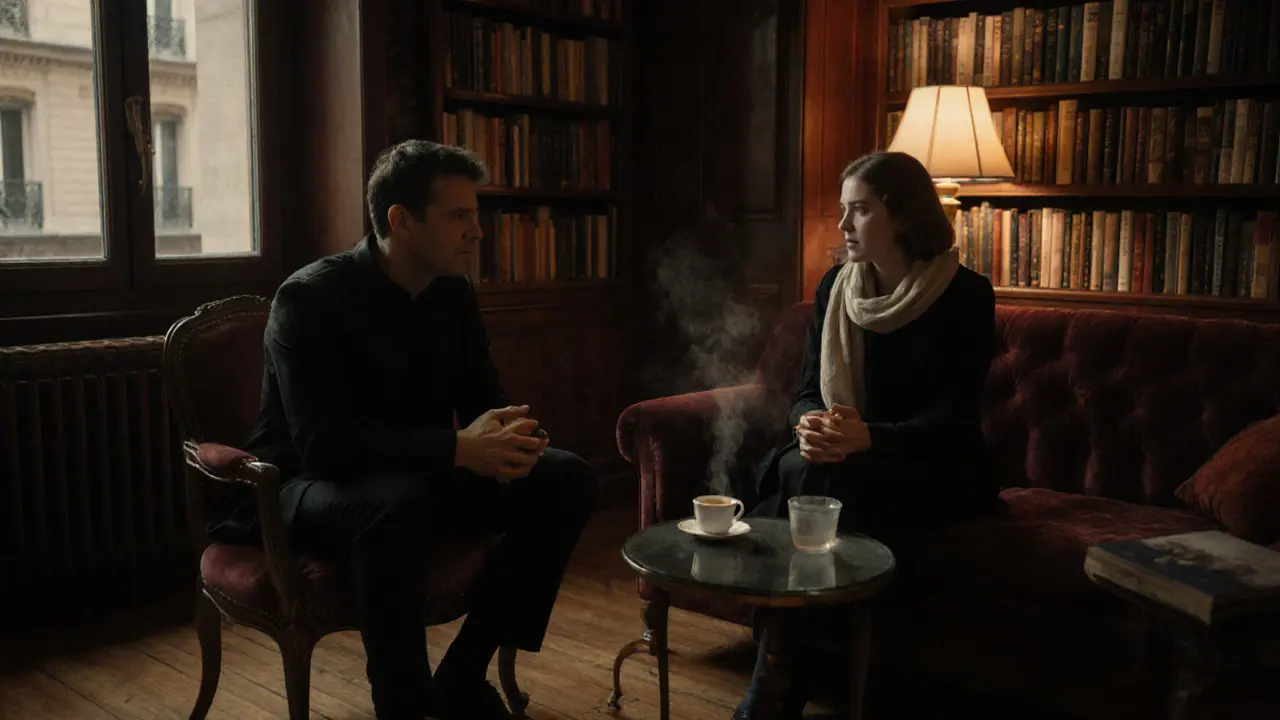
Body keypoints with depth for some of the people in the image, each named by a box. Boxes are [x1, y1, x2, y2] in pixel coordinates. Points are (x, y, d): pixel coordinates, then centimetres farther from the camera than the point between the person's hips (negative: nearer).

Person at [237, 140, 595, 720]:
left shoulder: (454, 293, 1)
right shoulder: (310, 298, -19)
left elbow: (485, 402, 5)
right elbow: (324, 445, -30)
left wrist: (504, 442, -20)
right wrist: (458, 449, -34)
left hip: (417, 476, 7)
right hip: (311, 486, -7)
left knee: (565, 480, -8)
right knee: (397, 502, -40)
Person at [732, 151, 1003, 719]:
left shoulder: (965, 295, -10)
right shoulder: (836, 287, 4)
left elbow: (954, 415, -17)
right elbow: (808, 387, 2)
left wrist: (870, 437, -35)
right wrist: (811, 424, -23)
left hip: (933, 469, -4)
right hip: (846, 460, 4)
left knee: (821, 481, -32)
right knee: (797, 470, -30)